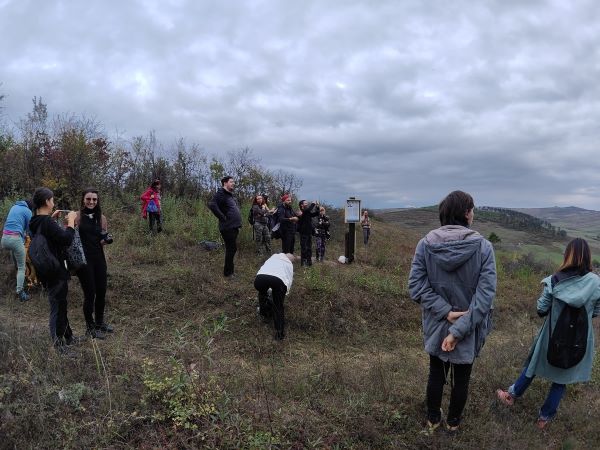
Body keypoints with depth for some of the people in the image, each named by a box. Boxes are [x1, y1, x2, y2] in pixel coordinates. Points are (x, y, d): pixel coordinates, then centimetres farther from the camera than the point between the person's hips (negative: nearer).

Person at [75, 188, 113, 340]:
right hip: (83, 258, -5)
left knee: (101, 291, 12)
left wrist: (107, 239, -8)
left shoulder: (101, 218, 6)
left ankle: (99, 322, 35)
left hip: (99, 258, 5)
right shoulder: (77, 216, -7)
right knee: (90, 293, 3)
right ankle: (90, 327, 22)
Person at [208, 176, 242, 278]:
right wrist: (223, 217, -22)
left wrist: (238, 222, 19)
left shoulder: (230, 195, 19)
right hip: (228, 227, -9)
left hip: (233, 227, 9)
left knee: (232, 249, 15)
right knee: (231, 249, -5)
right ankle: (228, 273, 5)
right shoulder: (221, 194, -11)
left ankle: (230, 271, 27)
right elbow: (212, 204, -29)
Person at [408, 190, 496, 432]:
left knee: (436, 374, 24)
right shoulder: (483, 247, -19)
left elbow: (416, 287, -17)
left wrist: (446, 313, -16)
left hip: (436, 326, 2)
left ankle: (433, 419, 43)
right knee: (461, 378, 23)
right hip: (470, 329, -1)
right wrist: (460, 330, -23)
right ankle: (453, 421, 44)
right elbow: (485, 294, -24)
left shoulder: (425, 244, -14)